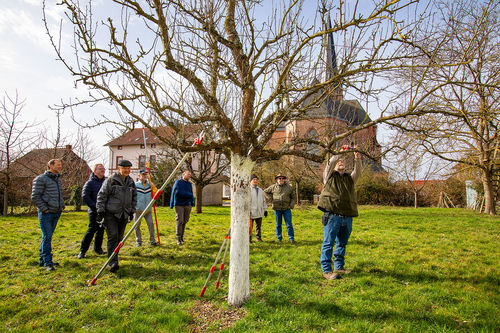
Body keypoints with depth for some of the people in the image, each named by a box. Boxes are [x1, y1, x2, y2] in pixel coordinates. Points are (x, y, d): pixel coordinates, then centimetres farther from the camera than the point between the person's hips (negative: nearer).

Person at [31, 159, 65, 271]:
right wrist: (44, 209, -14)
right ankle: (47, 262, -2)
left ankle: (42, 260, 22)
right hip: (45, 213, -7)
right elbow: (35, 197, -11)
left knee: (48, 236, 13)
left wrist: (61, 205, 13)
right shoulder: (41, 179, -8)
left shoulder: (58, 179, 17)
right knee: (47, 237, -7)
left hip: (56, 213, 8)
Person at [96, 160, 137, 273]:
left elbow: (134, 197, 21)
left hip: (124, 215, 6)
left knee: (119, 238, 10)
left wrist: (132, 211, 16)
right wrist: (100, 211, -10)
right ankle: (113, 262, -13)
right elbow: (101, 196, -5)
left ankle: (113, 259, 24)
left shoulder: (131, 182, 10)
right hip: (111, 213, -6)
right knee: (113, 236, -13)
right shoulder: (110, 181, -7)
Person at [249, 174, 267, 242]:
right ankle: (249, 238, 8)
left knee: (258, 226, 11)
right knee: (250, 226, -1)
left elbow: (264, 201, 21)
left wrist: (265, 210, 16)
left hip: (259, 212, 5)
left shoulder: (260, 190, 17)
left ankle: (258, 237, 21)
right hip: (251, 212, -5)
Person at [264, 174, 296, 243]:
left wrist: (291, 205, -1)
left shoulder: (289, 187, 4)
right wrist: (271, 198, 4)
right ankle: (279, 238, 20)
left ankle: (291, 238, 7)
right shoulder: (273, 187, 3)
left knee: (289, 224, -2)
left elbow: (293, 197, 11)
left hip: (286, 209, 0)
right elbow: (265, 192, 16)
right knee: (278, 224, 9)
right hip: (277, 209, 1)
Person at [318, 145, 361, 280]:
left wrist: (357, 159, -10)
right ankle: (326, 270, -1)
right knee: (328, 243, -5)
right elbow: (329, 164, -6)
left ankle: (339, 267, 25)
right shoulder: (329, 175, 11)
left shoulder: (349, 178, 21)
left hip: (347, 217, 5)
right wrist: (340, 152, -12)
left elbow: (358, 171, 5)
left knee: (342, 243, 13)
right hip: (332, 216, -5)